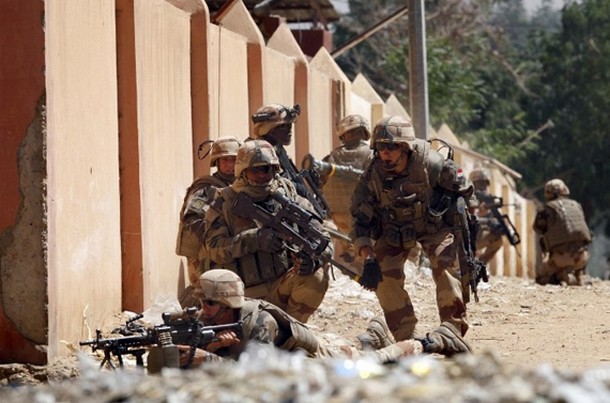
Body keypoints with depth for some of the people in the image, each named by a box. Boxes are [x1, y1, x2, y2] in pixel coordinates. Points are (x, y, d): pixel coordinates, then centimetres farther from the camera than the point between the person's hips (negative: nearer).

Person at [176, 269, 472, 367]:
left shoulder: (258, 321, -40)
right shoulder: (207, 323, -23)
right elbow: (188, 364, -29)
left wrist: (205, 358, -60)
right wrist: (213, 347, -50)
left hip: (311, 358, -6)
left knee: (376, 362, 13)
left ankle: (433, 341, 33)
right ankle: (372, 338, 59)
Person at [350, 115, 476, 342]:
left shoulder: (431, 164, -27)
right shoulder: (373, 176, -22)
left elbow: (463, 192, -10)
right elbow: (361, 219, -14)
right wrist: (367, 257, -26)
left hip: (435, 226, -2)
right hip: (393, 233, 2)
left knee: (446, 267, -22)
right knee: (384, 277, -14)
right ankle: (405, 338, -4)